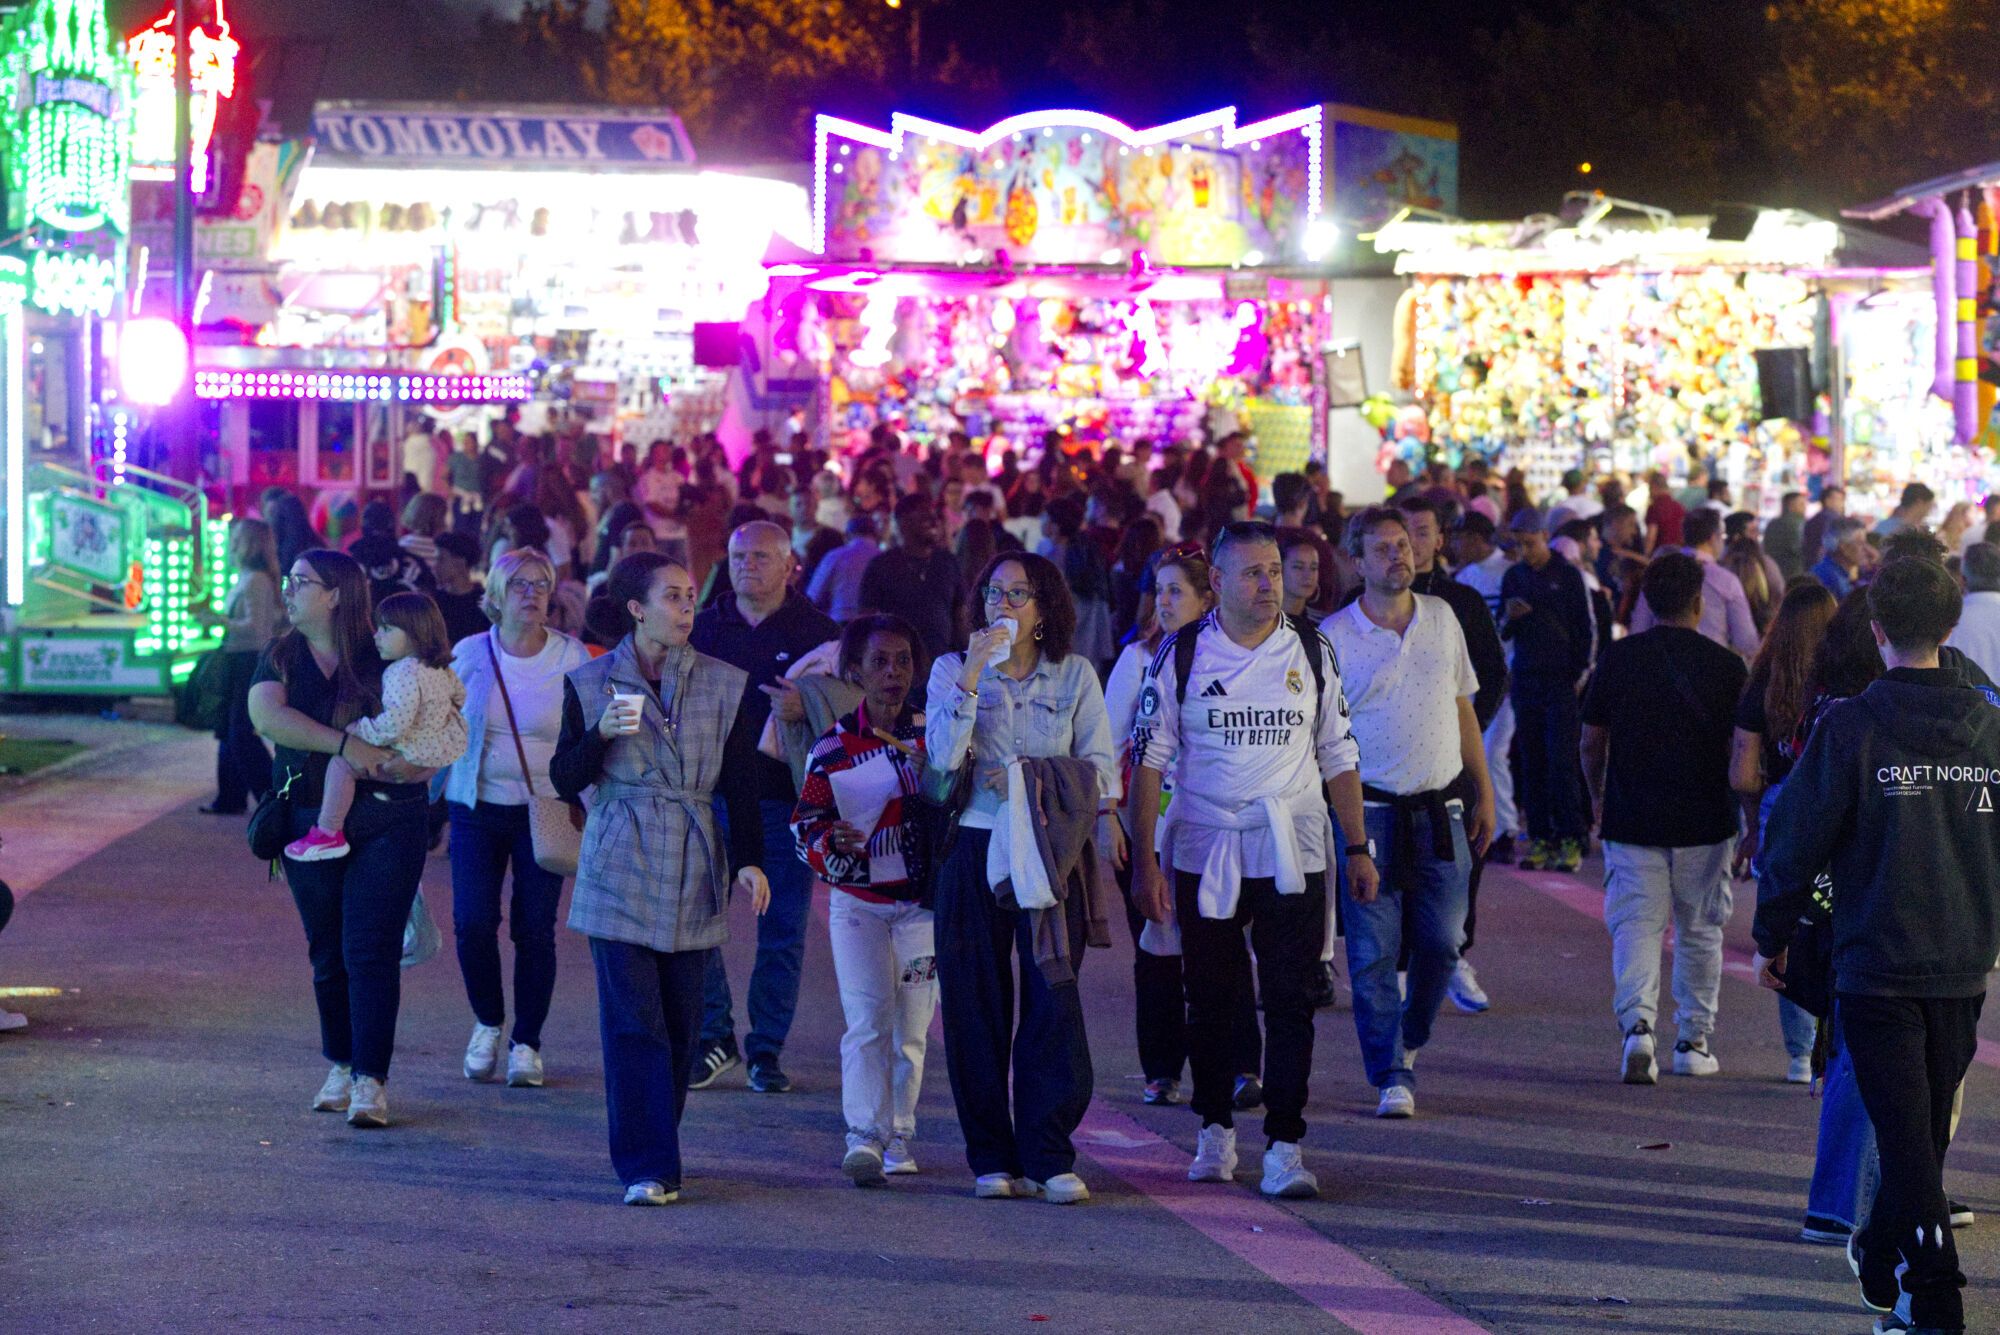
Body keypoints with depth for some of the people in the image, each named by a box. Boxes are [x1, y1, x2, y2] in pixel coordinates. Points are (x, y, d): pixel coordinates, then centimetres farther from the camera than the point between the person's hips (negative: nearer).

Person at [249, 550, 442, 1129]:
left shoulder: (385, 658, 0)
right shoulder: (281, 657, 6)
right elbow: (267, 716, -13)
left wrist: (413, 763, -20)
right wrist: (346, 744, -23)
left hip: (386, 823, -3)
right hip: (310, 819, 3)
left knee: (371, 951, -8)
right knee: (327, 953, 10)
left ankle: (371, 1081, -8)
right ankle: (341, 1068, 24)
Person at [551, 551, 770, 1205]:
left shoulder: (722, 684, 7)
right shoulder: (592, 683, 3)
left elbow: (740, 782, 9)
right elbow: (565, 782, 2)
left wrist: (749, 859, -2)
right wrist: (601, 734, -15)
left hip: (694, 874, 2)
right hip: (620, 871, -2)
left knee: (681, 1022, 4)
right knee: (633, 1022, -8)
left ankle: (655, 1155, 17)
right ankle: (646, 1168, -6)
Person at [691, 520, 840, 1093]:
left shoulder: (819, 632, 1)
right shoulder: (705, 628, 8)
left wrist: (807, 711, -21)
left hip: (785, 803, -2)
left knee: (782, 935, 2)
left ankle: (767, 1050, 12)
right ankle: (714, 1038, 13)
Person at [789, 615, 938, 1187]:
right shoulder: (835, 744, 2)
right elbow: (806, 821, 3)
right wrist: (834, 842, -19)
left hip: (922, 900, 1)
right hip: (857, 900, -1)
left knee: (911, 1027, 2)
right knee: (868, 1020, -14)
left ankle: (898, 1135, 14)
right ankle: (863, 1136, -21)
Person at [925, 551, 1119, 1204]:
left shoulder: (1075, 674, 8)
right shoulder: (952, 670, 7)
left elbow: (1101, 763, 5)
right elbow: (943, 756, -8)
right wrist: (973, 676, -14)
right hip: (975, 850, 0)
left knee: (1053, 997, -8)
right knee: (977, 1003, 0)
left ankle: (1049, 1156, -4)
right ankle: (993, 1158, 7)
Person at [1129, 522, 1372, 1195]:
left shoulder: (1312, 652, 5)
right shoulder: (1183, 655, 0)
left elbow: (1339, 755, 12)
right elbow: (1149, 760, 1)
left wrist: (1358, 848, 7)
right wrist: (1144, 861, -4)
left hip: (1294, 855, 0)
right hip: (1203, 855, 0)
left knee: (1290, 1001, -5)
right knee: (1211, 999, 7)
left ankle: (1284, 1145, -3)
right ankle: (1216, 1129, 24)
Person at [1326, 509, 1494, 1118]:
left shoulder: (1441, 618, 9)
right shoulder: (1333, 637, -4)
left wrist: (1483, 792, 13)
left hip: (1441, 810, 3)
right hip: (1372, 810, -3)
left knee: (1442, 943, 3)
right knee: (1373, 951, -5)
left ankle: (1409, 1040, 27)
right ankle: (1392, 1076, 4)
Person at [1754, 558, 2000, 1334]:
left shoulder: (1852, 726, -10)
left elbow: (1798, 838, -7)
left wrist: (1771, 938, 5)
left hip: (1878, 964, -4)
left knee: (1904, 1133, -3)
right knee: (1925, 1128, 18)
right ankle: (1883, 1256, 36)